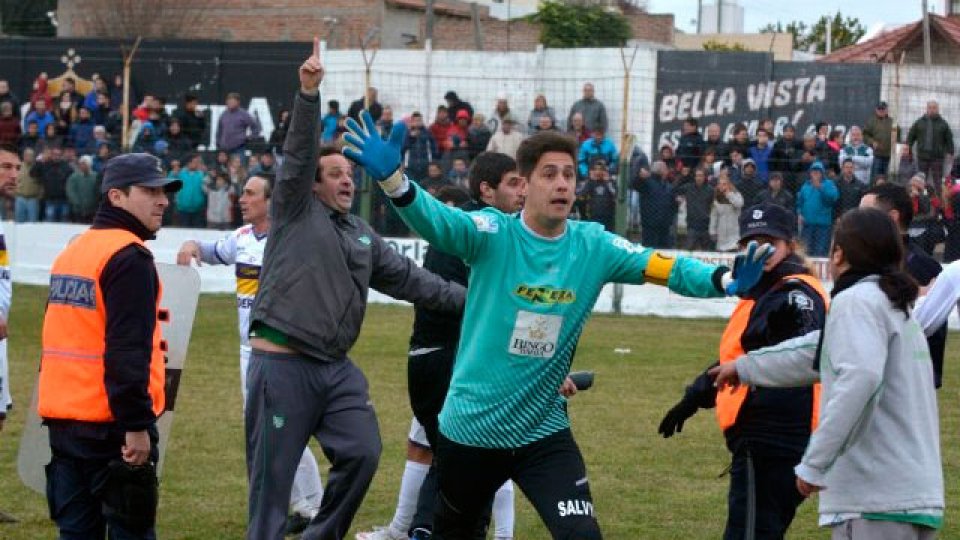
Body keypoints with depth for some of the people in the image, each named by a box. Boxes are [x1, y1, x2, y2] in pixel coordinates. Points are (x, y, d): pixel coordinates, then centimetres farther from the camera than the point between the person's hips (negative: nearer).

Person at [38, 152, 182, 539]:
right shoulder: (129, 257, -12)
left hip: (61, 418, 8)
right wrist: (137, 426, -20)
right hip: (108, 421, -8)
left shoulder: (72, 250, 16)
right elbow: (128, 350, -20)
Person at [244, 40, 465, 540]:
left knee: (362, 452, -6)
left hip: (336, 368, 6)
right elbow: (298, 154, -13)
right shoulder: (296, 212, 1)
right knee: (272, 479, -3)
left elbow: (408, 277, 19)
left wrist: (466, 299, 15)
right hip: (282, 364, -6)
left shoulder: (363, 235, 19)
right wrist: (308, 94, -27)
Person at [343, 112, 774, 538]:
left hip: (543, 433, 2)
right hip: (469, 427, -2)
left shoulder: (593, 246, -4)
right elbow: (437, 222, -30)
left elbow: (665, 268, -10)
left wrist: (723, 280, -30)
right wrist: (392, 178, -51)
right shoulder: (493, 235, -14)